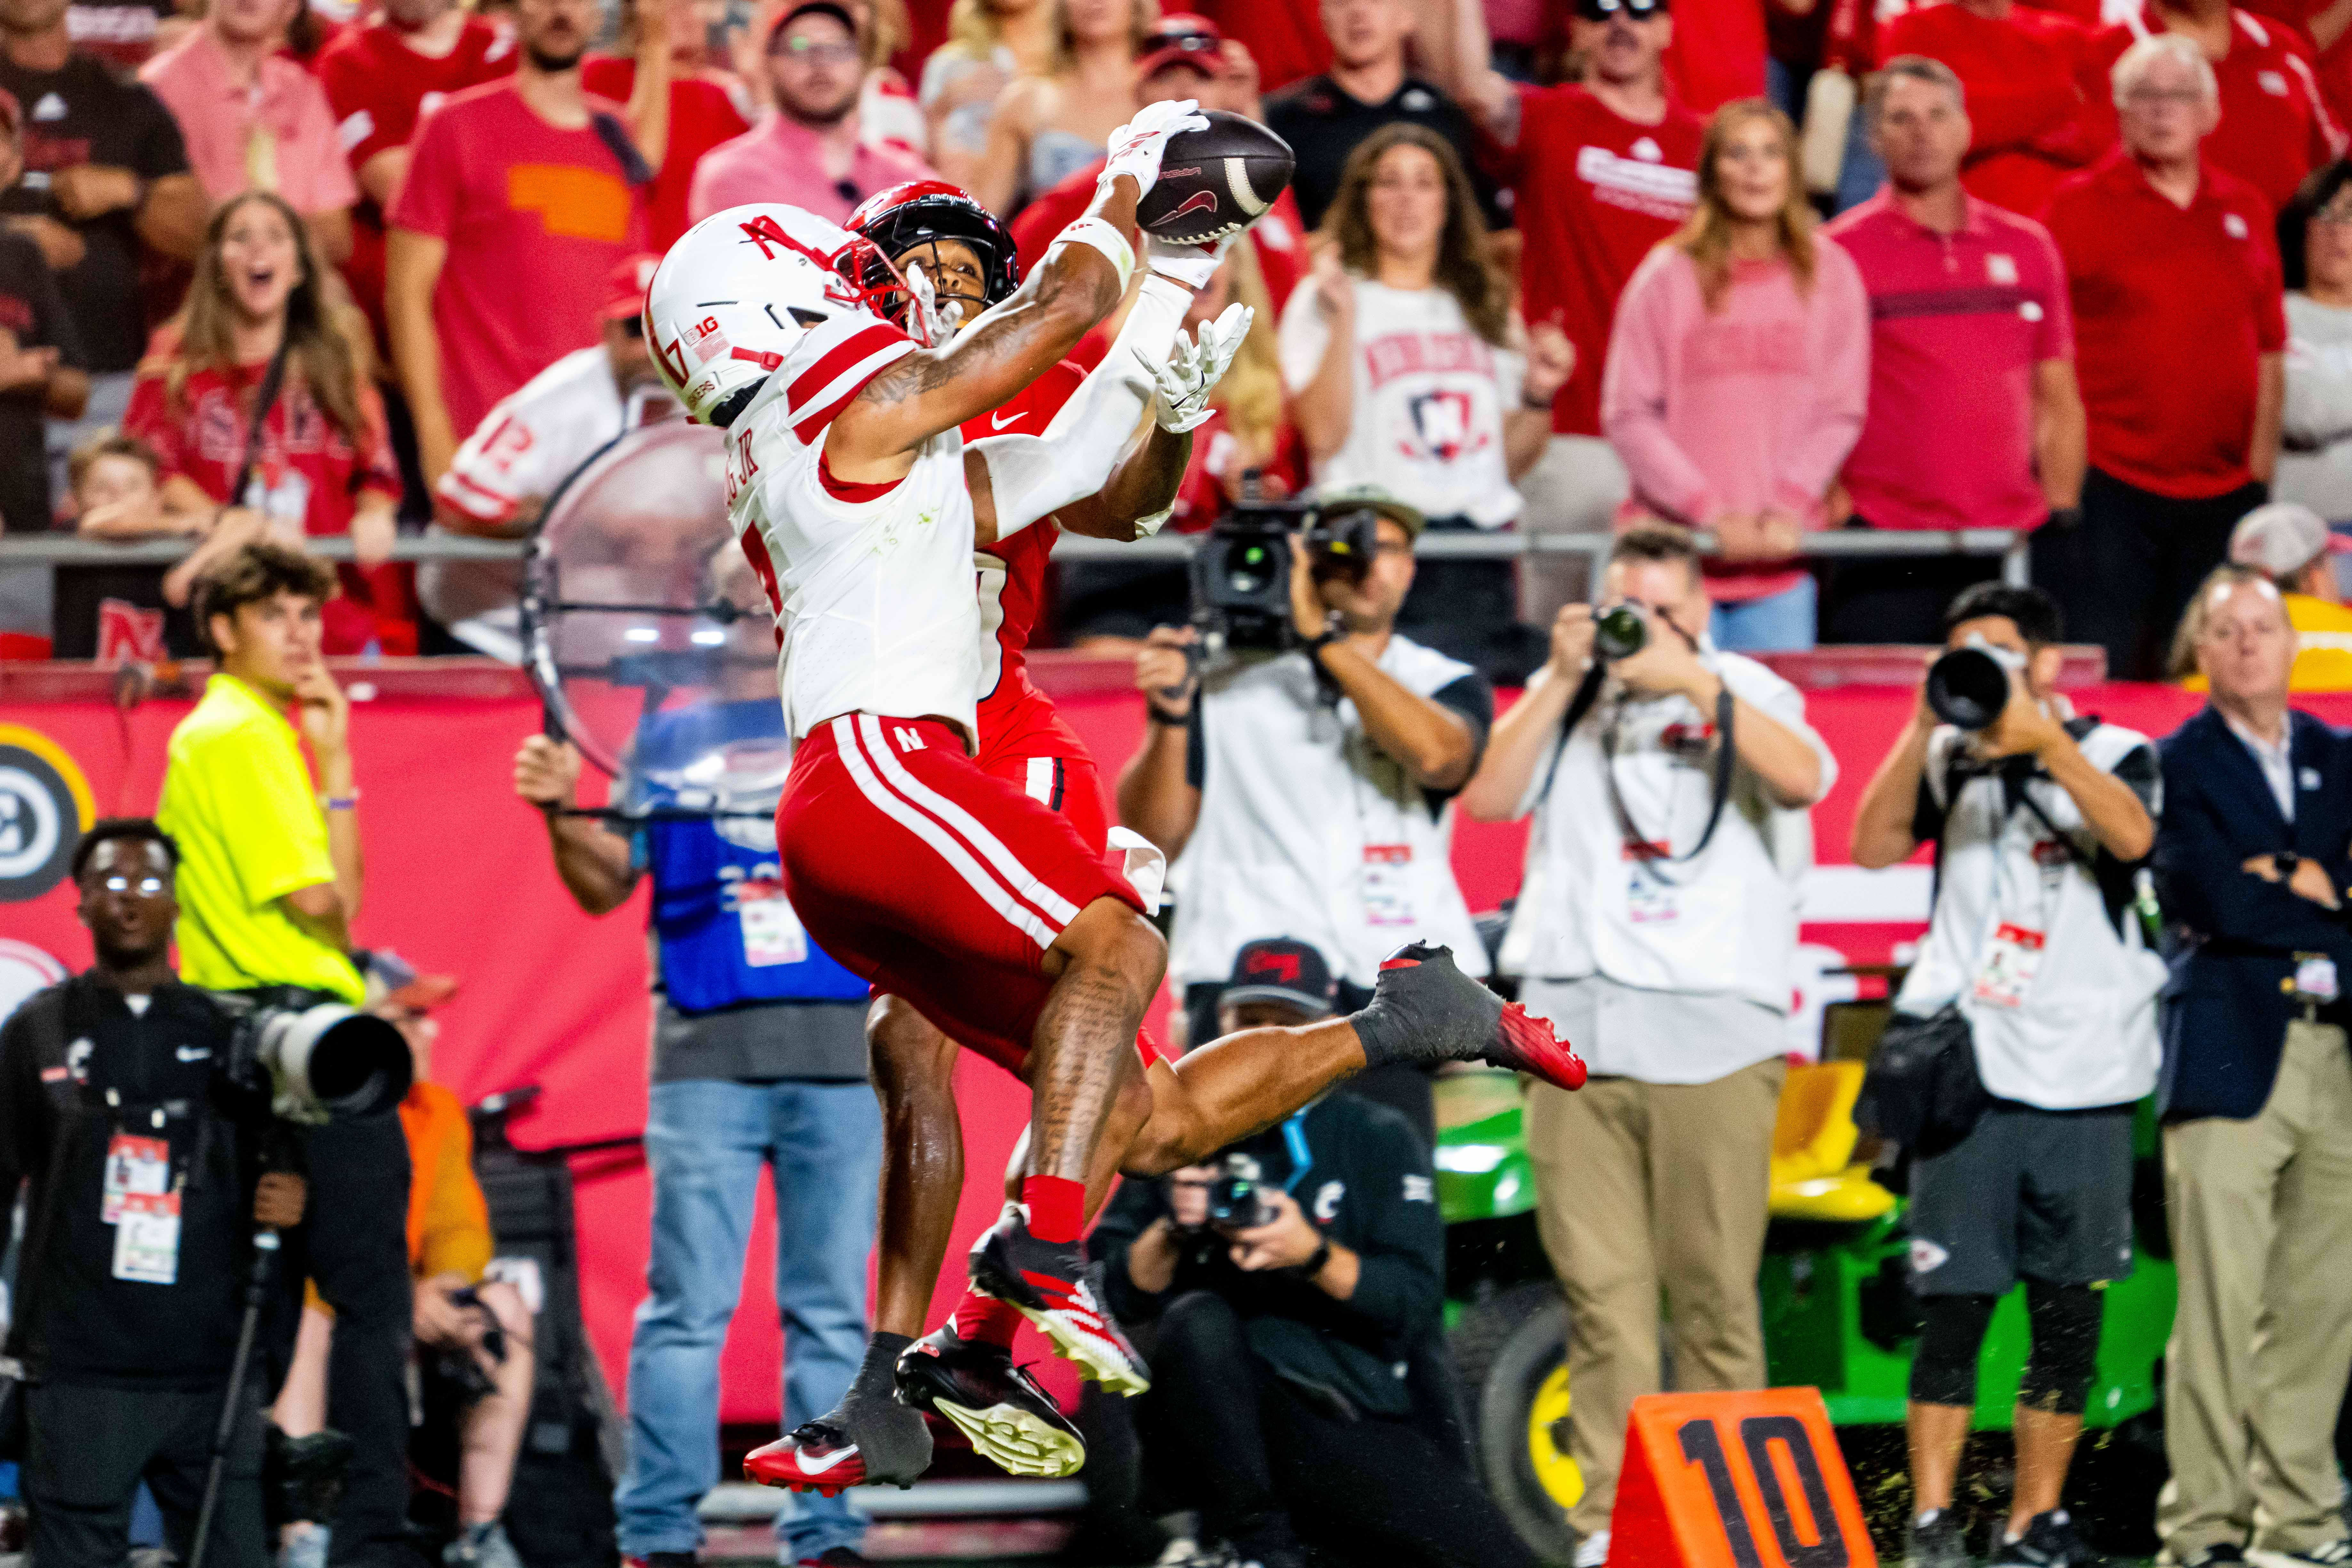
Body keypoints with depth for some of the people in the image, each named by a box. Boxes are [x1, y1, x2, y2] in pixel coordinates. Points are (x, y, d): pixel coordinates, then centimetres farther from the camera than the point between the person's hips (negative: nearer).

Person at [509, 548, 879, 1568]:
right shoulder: (669, 740, 15)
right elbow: (607, 886, 12)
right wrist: (560, 812, -6)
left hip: (842, 1051, 1)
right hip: (707, 1053, -1)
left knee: (832, 1309, 1)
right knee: (688, 1304, -6)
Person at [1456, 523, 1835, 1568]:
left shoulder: (1746, 693, 9)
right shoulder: (1565, 698, 17)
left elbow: (1804, 779, -11)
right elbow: (1488, 797, 3)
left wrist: (1695, 682, -17)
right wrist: (1564, 681, -4)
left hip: (1710, 1029, -2)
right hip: (1575, 1021, 2)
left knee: (1713, 1292, -4)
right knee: (1600, 1290, -3)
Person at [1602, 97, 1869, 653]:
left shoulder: (1830, 273, 7)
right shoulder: (1670, 274, 1)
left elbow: (1841, 413, 5)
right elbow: (1628, 417, -3)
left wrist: (1788, 508, -8)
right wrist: (1711, 513, -11)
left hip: (1781, 559, 2)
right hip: (1677, 554, -2)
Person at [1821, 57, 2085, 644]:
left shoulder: (2027, 247, 13)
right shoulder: (1842, 252, 1)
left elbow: (2058, 402, 17)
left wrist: (2062, 514, 9)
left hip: (2014, 545, 3)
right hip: (1886, 551, -3)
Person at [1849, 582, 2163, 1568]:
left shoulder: (2117, 754, 7)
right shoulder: (1954, 760, 11)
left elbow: (2132, 836, -14)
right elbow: (1874, 846, -3)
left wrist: (2046, 740, -22)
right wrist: (1925, 728, -10)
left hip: (2083, 1080, 0)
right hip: (1971, 1070, 0)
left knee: (2068, 1320, 3)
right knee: (1953, 1309, -7)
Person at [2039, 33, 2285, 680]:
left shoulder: (2244, 212, 12)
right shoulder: (2079, 207, -1)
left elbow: (2268, 354, 16)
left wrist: (2261, 469, 10)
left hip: (2224, 491, 4)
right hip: (2105, 488, -4)